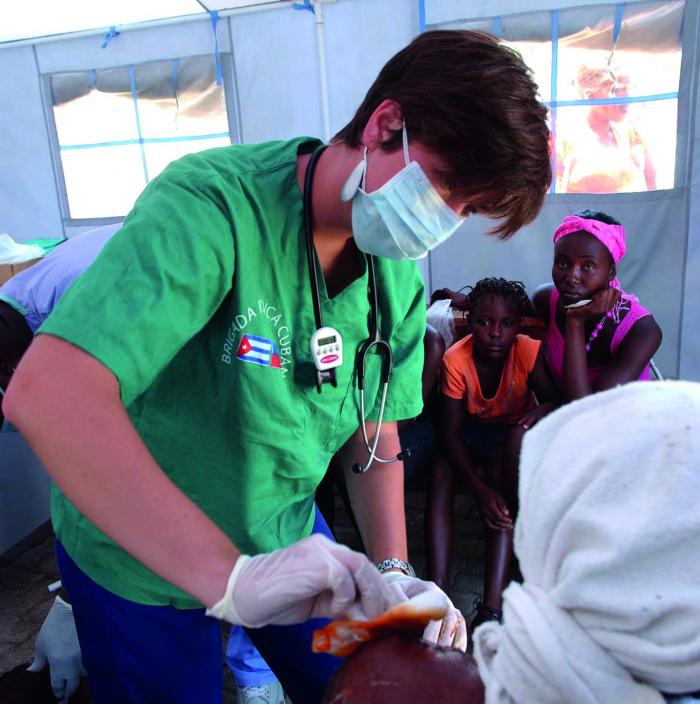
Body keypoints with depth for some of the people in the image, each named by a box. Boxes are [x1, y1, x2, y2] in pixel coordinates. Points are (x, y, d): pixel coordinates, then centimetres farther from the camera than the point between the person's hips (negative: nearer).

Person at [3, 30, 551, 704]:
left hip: (285, 536, 6)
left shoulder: (398, 273, -9)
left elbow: (374, 432, -3)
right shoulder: (212, 206, -32)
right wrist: (231, 576, -47)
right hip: (135, 554, -5)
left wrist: (391, 573, -15)